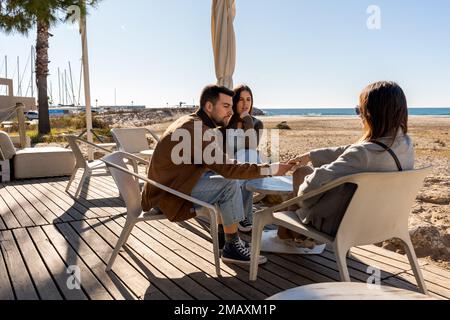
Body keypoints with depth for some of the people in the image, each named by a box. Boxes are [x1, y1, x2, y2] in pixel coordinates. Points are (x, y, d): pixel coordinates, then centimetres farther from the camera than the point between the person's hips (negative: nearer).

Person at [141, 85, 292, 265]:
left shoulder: (191, 122, 10)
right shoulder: (197, 130, -22)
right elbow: (227, 168, -27)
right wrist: (271, 169, -24)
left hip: (173, 184, 10)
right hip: (169, 195, -10)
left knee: (228, 177, 11)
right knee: (230, 185, -17)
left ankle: (223, 236, 16)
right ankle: (232, 248, -5)